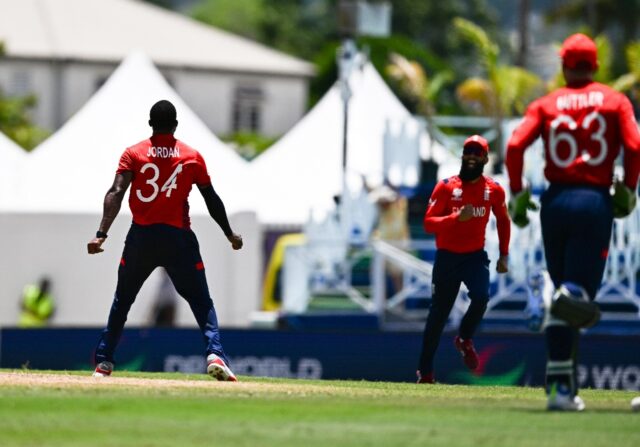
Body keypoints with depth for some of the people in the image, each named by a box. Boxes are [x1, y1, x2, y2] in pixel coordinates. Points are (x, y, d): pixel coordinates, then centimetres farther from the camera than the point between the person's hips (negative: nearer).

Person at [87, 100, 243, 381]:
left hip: (141, 237, 1)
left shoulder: (133, 154, 2)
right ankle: (215, 354, -16)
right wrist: (230, 235, 18)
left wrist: (101, 234, -19)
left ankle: (103, 362, 16)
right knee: (201, 302, 5)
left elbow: (116, 193, -11)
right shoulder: (192, 157, 4)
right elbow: (212, 200, 6)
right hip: (178, 238, -1)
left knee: (122, 301, 17)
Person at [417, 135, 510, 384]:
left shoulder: (494, 190, 1)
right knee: (438, 314, 2)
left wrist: (504, 255, 12)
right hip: (446, 256, -1)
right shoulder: (446, 187, -7)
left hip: (475, 255, 1)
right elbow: (429, 223, -12)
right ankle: (425, 372, 13)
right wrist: (456, 217, -27)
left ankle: (465, 340, 5)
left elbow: (503, 221, 17)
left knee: (481, 296, -26)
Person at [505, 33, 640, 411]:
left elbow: (515, 146, -4)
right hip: (596, 200, -2)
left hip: (555, 201, 2)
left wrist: (517, 195, 4)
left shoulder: (546, 105, 9)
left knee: (564, 294, 12)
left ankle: (564, 384, 8)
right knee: (581, 291, -5)